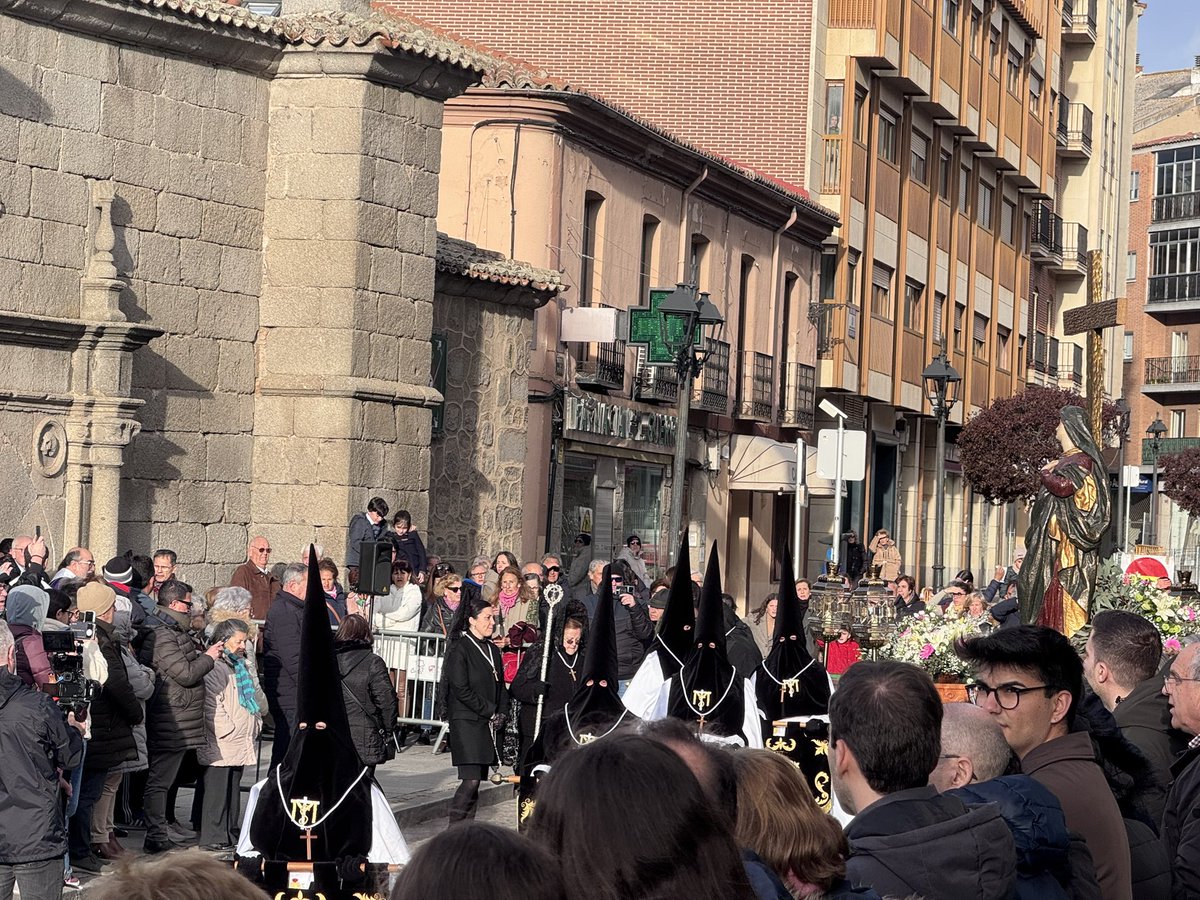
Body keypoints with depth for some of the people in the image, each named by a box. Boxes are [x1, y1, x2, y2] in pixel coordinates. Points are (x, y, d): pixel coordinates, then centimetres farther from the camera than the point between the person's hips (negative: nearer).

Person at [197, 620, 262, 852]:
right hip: (220, 744, -9)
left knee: (233, 788, 12)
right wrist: (229, 731, -17)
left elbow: (258, 698, 27)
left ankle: (231, 833, 18)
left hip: (241, 743, 9)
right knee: (217, 788, -6)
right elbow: (212, 705, -16)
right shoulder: (214, 668, -10)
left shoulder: (243, 667, 20)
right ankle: (213, 837, -4)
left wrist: (256, 723, 14)